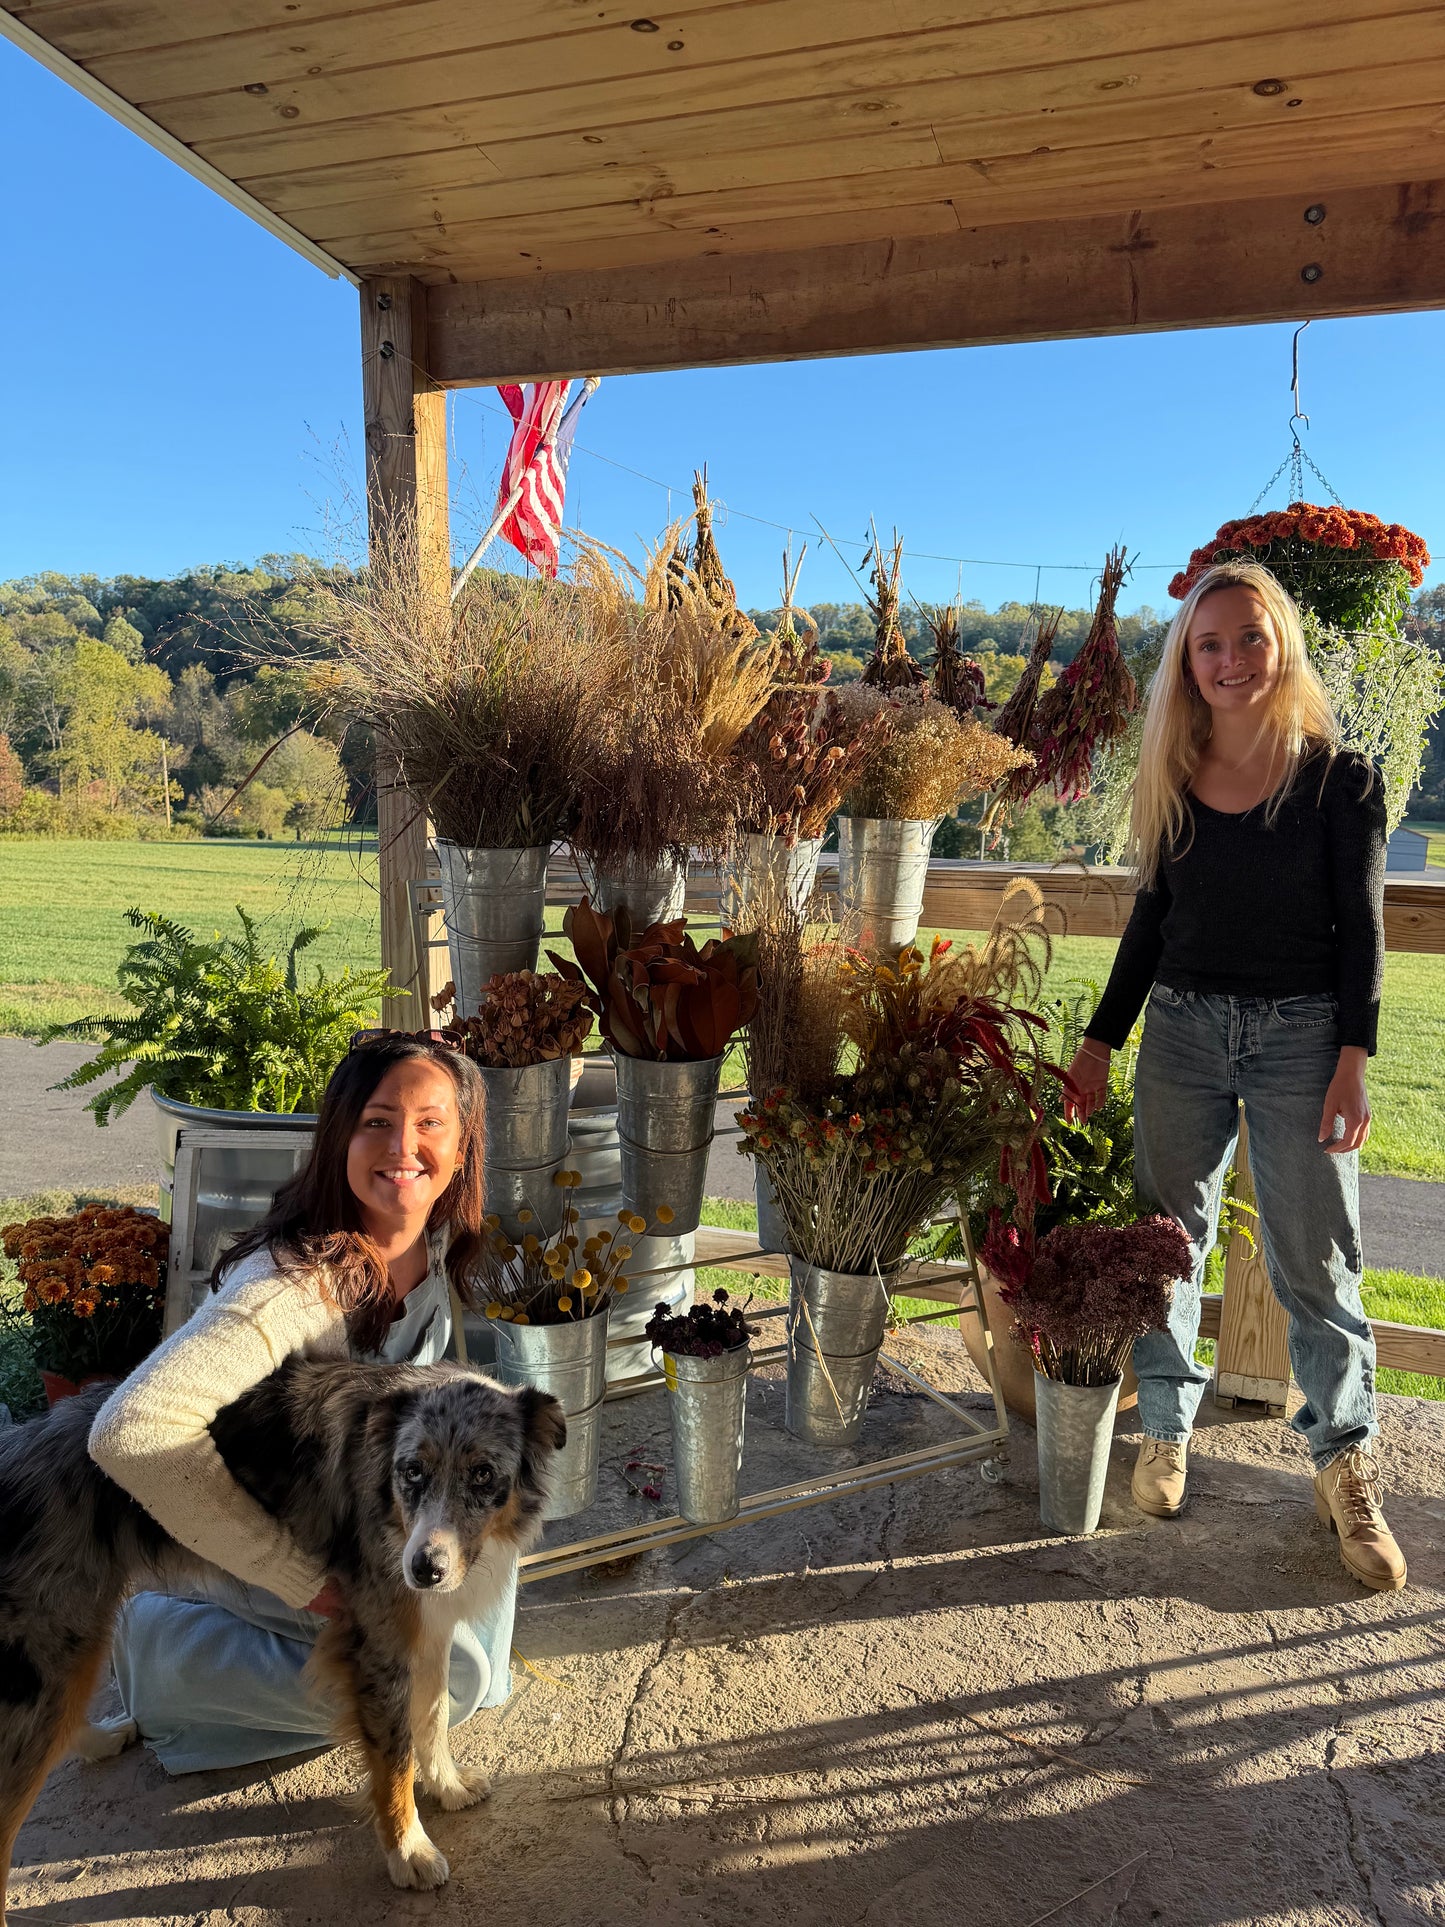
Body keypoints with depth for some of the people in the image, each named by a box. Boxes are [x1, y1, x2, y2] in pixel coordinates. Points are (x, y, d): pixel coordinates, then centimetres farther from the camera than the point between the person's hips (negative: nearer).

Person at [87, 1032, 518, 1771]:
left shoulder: (440, 1239, -12)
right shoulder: (298, 1279, -36)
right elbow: (133, 1432, -46)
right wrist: (302, 1580, -35)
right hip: (256, 1536, -7)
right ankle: (157, 1641, -1)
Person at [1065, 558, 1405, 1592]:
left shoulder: (1339, 779, -3)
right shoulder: (1172, 780, 6)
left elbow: (1362, 927, -3)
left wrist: (1353, 1061, -10)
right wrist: (1101, 1042, 10)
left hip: (1300, 1031, -3)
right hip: (1181, 1027, 3)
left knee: (1316, 1260, 3)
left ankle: (1347, 1467, 18)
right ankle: (1167, 1427, 25)